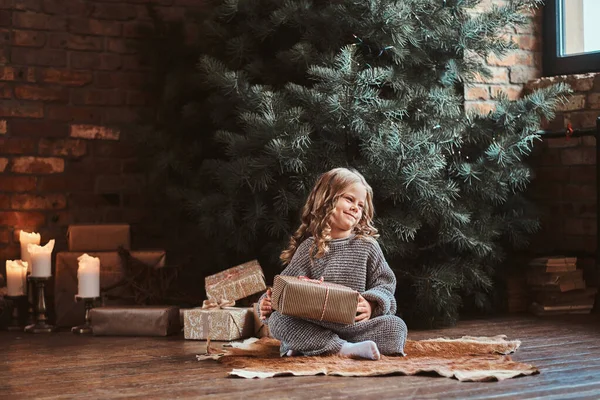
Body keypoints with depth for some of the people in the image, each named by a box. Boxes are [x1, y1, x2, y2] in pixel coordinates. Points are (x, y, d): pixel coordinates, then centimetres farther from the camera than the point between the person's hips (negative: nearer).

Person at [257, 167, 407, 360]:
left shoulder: (367, 246, 9)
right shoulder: (310, 247, 9)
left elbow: (385, 283, 6)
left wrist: (371, 305, -16)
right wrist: (269, 302, -11)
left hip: (356, 325, 1)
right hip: (315, 325, -1)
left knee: (396, 327, -27)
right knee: (277, 320, -27)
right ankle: (346, 348, -37)